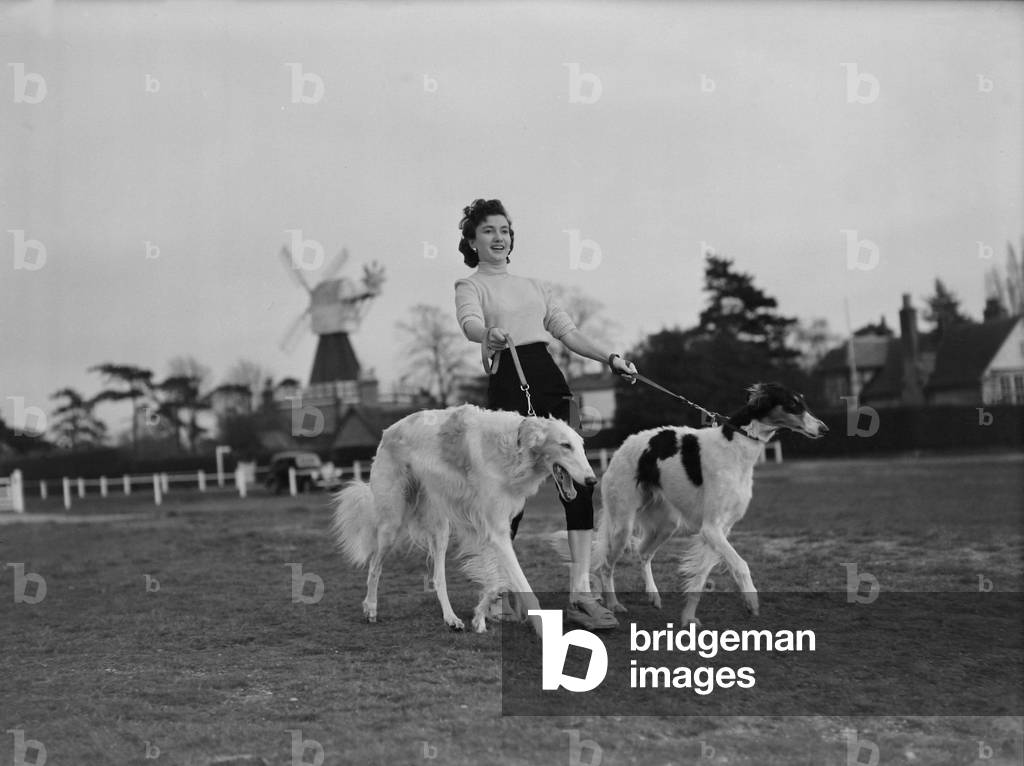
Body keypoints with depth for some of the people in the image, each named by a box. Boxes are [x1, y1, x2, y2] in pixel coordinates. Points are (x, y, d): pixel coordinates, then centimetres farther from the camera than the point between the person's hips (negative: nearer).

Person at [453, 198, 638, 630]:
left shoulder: (532, 286, 25)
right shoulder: (470, 286, 6)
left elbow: (566, 329, 21)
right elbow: (469, 321, -16)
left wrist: (608, 358, 7)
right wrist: (487, 335, -39)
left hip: (551, 381, 5)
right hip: (510, 384, -5)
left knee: (578, 481, -7)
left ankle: (580, 592, -9)